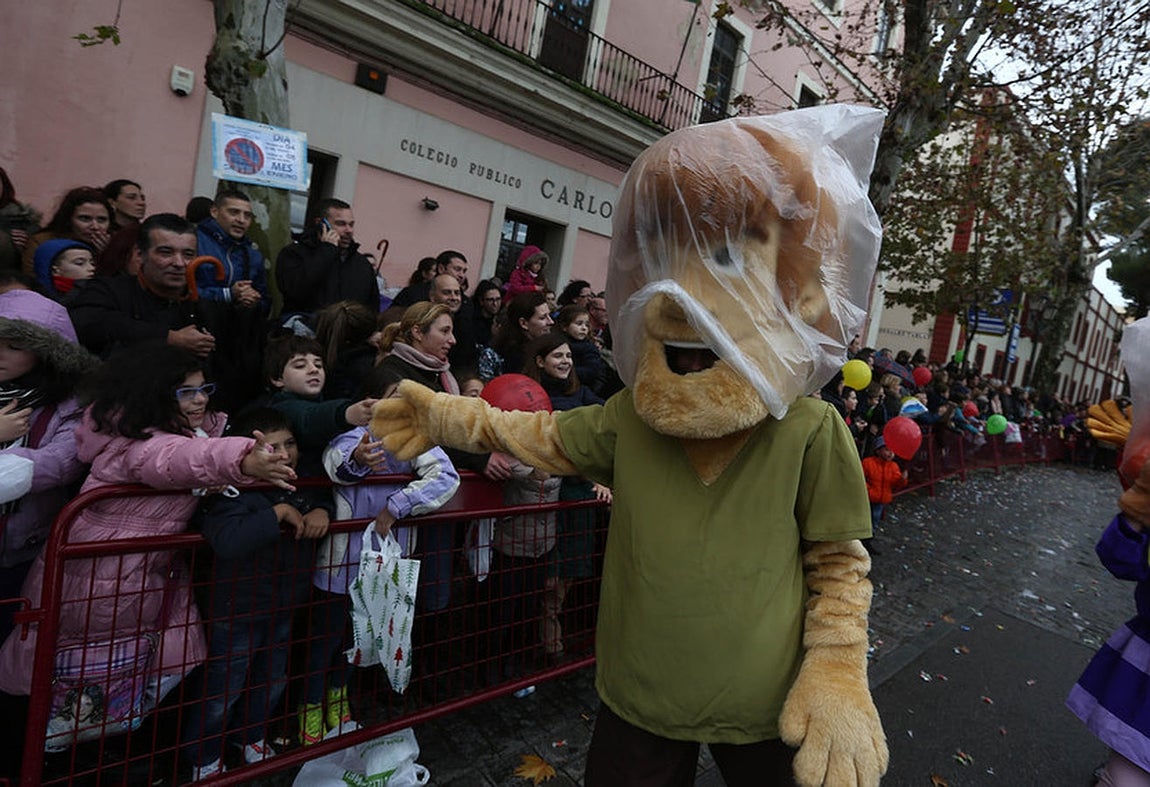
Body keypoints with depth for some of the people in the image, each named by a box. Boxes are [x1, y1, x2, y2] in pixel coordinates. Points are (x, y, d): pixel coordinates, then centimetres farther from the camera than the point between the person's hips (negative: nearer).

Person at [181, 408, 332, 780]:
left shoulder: (301, 487, -6)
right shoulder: (237, 494, -29)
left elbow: (325, 496, 13)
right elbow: (226, 539, -46)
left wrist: (322, 511, -11)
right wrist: (278, 512, -38)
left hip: (283, 608, 7)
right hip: (237, 613, -7)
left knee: (272, 681, 26)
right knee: (223, 690, 13)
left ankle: (252, 737, 53)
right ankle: (204, 760, 40)